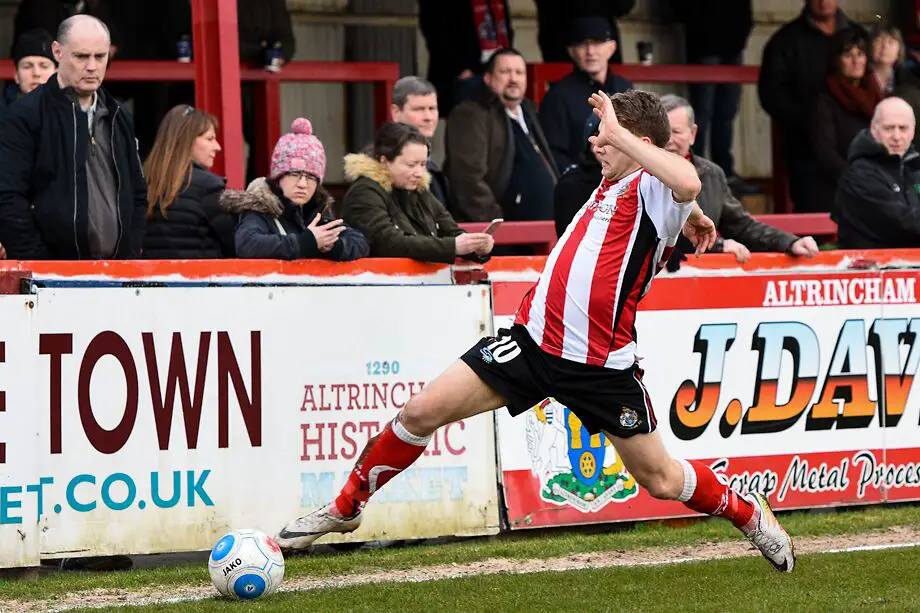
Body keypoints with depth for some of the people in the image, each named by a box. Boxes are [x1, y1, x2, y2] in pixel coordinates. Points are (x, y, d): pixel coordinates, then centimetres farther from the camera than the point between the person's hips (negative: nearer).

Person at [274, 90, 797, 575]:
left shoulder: (653, 187, -11)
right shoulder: (611, 184, 12)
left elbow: (687, 184, -38)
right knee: (422, 411, -4)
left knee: (659, 479, 6)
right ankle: (346, 509, 11)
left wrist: (618, 135, -30)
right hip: (534, 338, 6)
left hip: (601, 364, -6)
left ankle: (748, 513, 35)